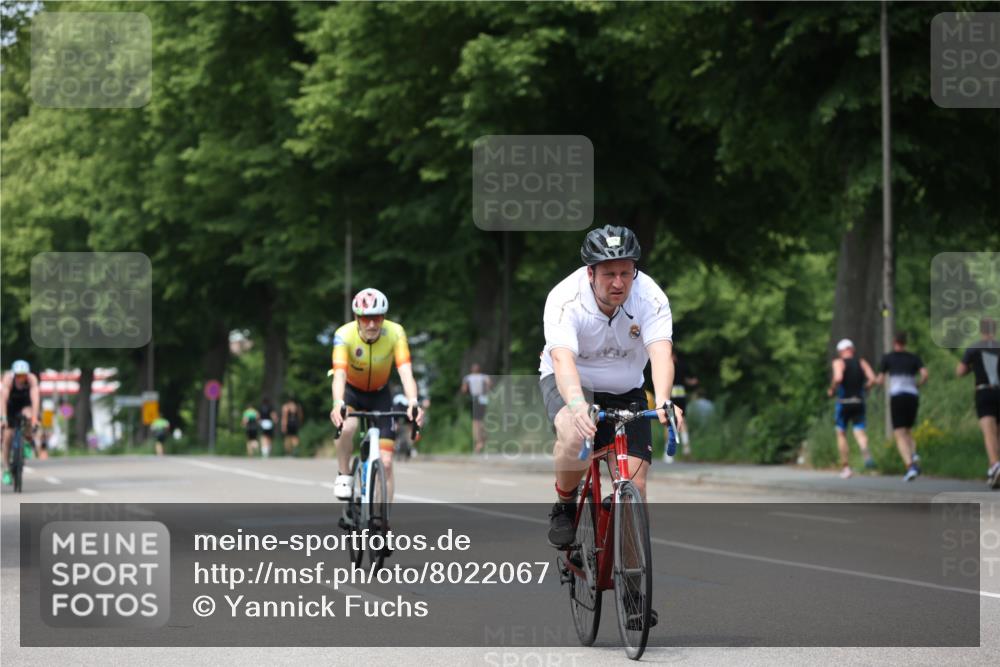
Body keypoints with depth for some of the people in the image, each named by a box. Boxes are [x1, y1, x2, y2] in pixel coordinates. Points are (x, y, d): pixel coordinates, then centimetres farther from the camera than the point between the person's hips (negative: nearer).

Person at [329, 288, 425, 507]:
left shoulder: (395, 333, -26)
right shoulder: (345, 335, -30)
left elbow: (405, 371, -36)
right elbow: (339, 374, -42)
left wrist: (413, 403, -54)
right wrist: (337, 404, -61)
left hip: (380, 394, 1)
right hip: (351, 391, -1)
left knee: (385, 463, -7)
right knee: (346, 427, -35)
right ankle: (343, 476, -10)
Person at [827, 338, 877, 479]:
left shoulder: (839, 362, -2)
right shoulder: (862, 363, 9)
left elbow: (838, 378, -21)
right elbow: (872, 379, -4)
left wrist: (831, 390, -4)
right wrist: (862, 387, 12)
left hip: (844, 402, -2)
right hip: (859, 402, 2)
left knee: (841, 433, 13)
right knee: (859, 431, -3)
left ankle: (845, 466, 12)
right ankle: (866, 451, -37)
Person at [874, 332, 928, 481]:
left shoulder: (888, 358, 7)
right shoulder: (914, 358, 14)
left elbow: (879, 380, 9)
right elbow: (925, 374, -2)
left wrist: (876, 380, 32)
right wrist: (918, 385, 17)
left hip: (897, 397, -3)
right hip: (913, 396, 3)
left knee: (899, 435, -5)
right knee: (908, 431, 23)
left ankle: (910, 466, -26)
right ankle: (914, 456, -7)